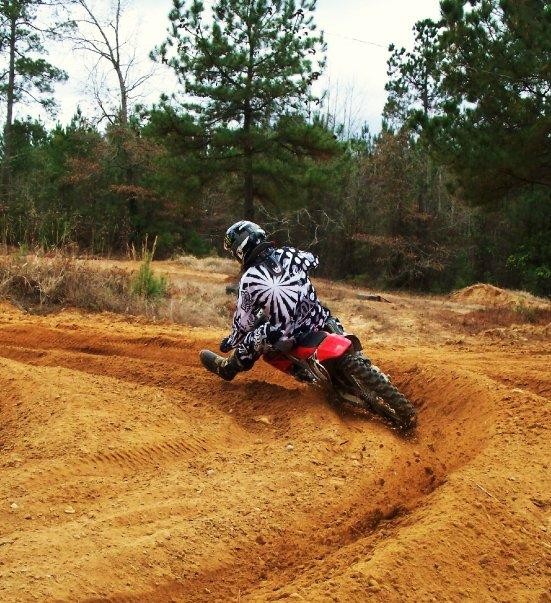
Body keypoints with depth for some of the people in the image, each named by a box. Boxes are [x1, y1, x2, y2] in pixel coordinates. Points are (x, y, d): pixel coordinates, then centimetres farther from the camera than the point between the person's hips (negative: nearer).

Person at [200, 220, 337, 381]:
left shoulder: (249, 279, -13)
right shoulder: (288, 254, -3)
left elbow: (244, 319, -2)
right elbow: (312, 260, 20)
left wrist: (231, 341, 17)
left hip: (288, 334, -3)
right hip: (317, 318, 3)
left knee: (250, 343, 20)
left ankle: (226, 368, 42)